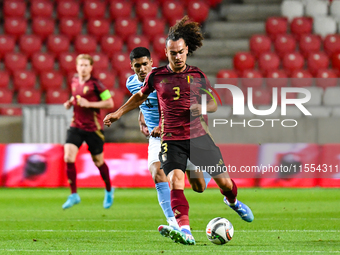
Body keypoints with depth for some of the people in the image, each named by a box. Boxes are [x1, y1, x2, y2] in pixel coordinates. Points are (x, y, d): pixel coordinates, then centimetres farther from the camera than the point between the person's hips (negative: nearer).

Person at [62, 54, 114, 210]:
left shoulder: (95, 84, -12)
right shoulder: (74, 81, 6)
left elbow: (110, 103, -12)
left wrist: (89, 104, -20)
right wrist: (70, 103, 4)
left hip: (93, 128, -4)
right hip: (76, 126, 4)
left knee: (98, 162, 9)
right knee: (68, 157, -14)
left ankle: (109, 191, 36)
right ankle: (73, 195, -6)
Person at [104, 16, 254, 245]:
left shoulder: (197, 75, 5)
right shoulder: (156, 76, 3)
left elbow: (214, 104, 14)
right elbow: (140, 96, 23)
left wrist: (202, 107, -8)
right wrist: (118, 113, 22)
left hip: (199, 136, 1)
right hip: (172, 139, -1)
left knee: (224, 181, 6)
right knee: (175, 180, -25)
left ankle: (232, 200, 44)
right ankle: (185, 230, -38)